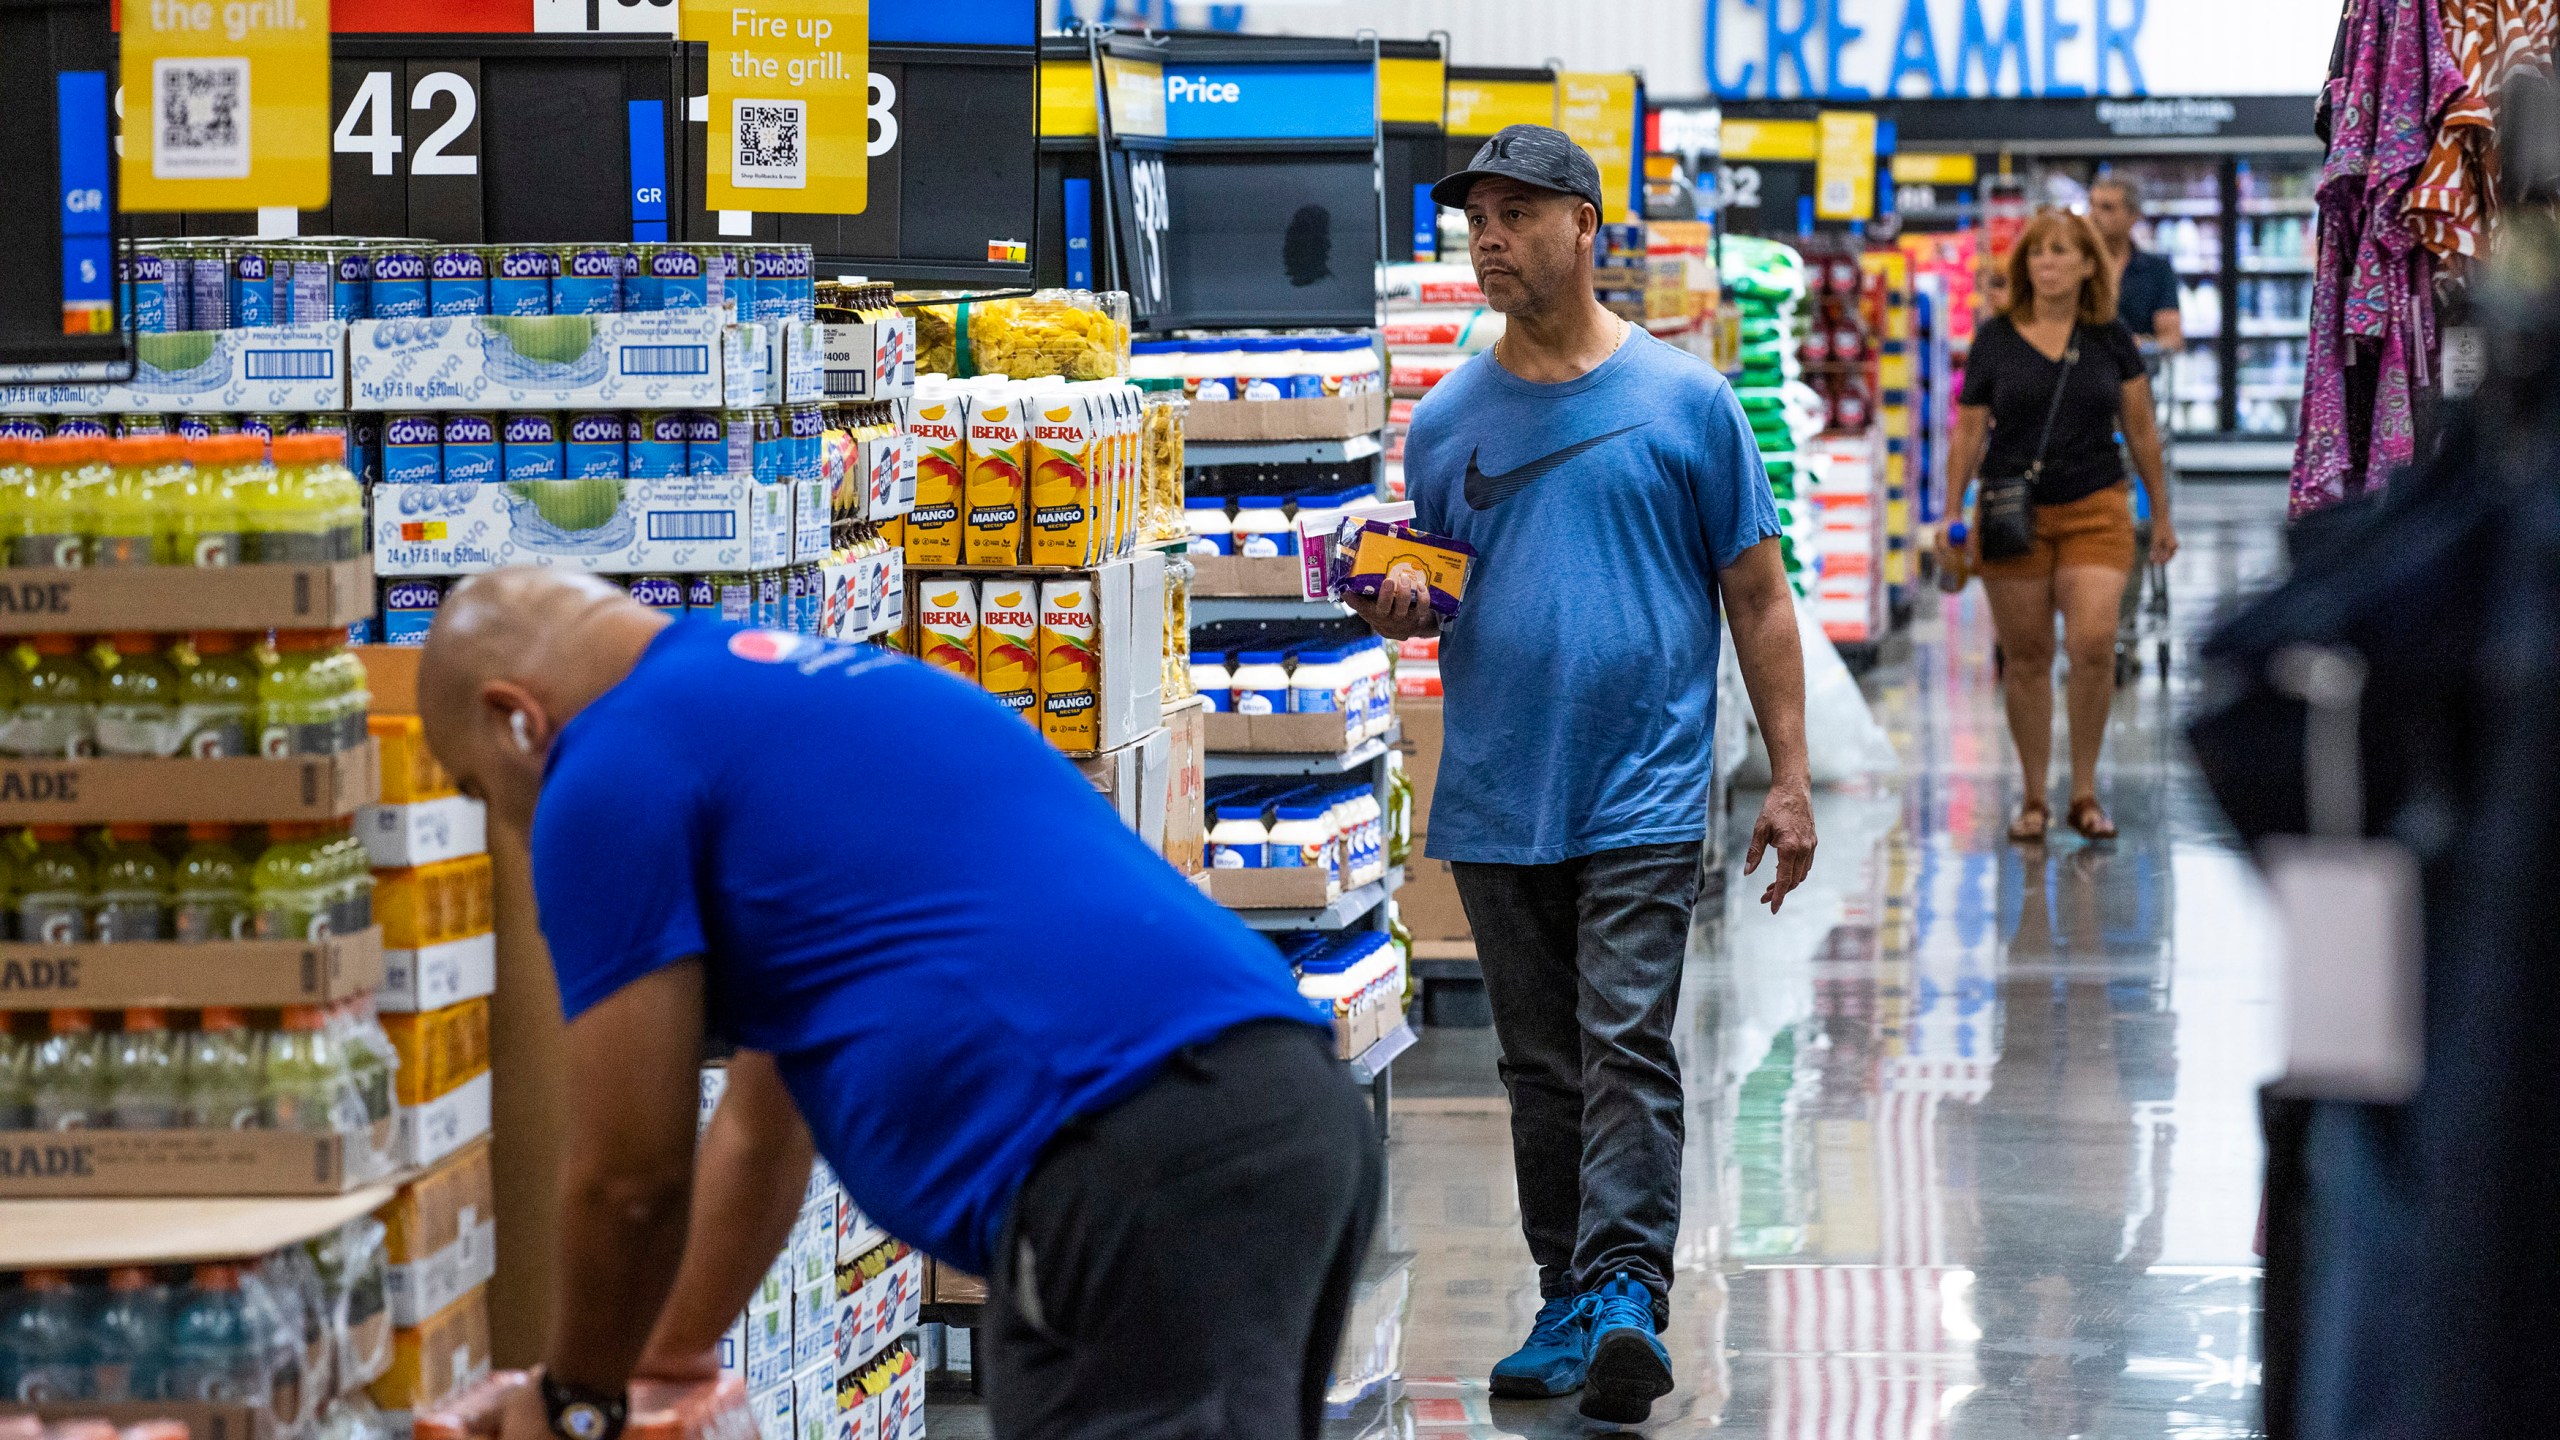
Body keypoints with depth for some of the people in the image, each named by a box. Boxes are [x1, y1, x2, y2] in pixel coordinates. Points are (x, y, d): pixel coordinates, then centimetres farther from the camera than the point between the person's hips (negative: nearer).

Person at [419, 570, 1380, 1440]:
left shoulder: (616, 767, 4)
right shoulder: (804, 708, 32)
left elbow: (628, 1174, 7)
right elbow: (762, 1125, 43)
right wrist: (667, 1357, 54)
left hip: (1135, 1162, -10)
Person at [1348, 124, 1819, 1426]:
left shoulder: (1684, 399, 1)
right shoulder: (1446, 419, 10)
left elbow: (1757, 596, 3)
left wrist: (1788, 777, -2)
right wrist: (1397, 611, -6)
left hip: (1641, 793, -4)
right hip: (1495, 800, 4)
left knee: (1627, 1045, -13)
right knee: (1541, 1065, 9)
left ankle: (1626, 1292, -18)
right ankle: (1566, 1308, 16)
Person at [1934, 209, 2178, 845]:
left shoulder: (2112, 339, 4)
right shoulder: (1995, 338, 2)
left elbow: (2141, 432, 11)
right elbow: (1969, 434, 7)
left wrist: (2161, 515, 14)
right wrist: (1951, 513, 1)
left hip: (2095, 510, 0)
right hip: (2013, 512, 0)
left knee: (2093, 643, -15)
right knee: (2027, 656, 2)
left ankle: (2084, 792, -1)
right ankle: (2034, 799, 13)